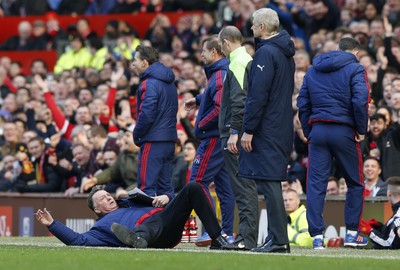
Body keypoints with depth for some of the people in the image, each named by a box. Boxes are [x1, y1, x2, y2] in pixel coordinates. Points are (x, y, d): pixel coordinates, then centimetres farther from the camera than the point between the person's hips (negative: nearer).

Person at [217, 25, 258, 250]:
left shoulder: (238, 63, -11)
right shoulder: (249, 61, 18)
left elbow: (239, 100, -19)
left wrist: (234, 132, -21)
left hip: (236, 136, -10)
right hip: (247, 133, 10)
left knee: (243, 187, -10)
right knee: (245, 186, 11)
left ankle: (248, 238, -12)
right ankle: (246, 235, 13)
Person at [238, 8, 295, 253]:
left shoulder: (266, 53, -14)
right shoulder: (286, 53, 16)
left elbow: (258, 95, -19)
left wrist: (248, 130, -17)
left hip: (267, 129, -9)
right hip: (283, 128, 9)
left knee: (268, 182, -8)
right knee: (272, 181, 12)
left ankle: (279, 240, -10)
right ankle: (277, 238, 14)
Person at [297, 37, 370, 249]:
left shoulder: (313, 70, 15)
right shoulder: (355, 69, -2)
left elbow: (302, 102, 12)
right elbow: (360, 101, -14)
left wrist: (308, 132, 14)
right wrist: (361, 130, -4)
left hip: (317, 130, 4)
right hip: (344, 132, -3)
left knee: (316, 184, 2)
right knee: (355, 183, 12)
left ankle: (316, 236, -5)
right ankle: (352, 233, 12)